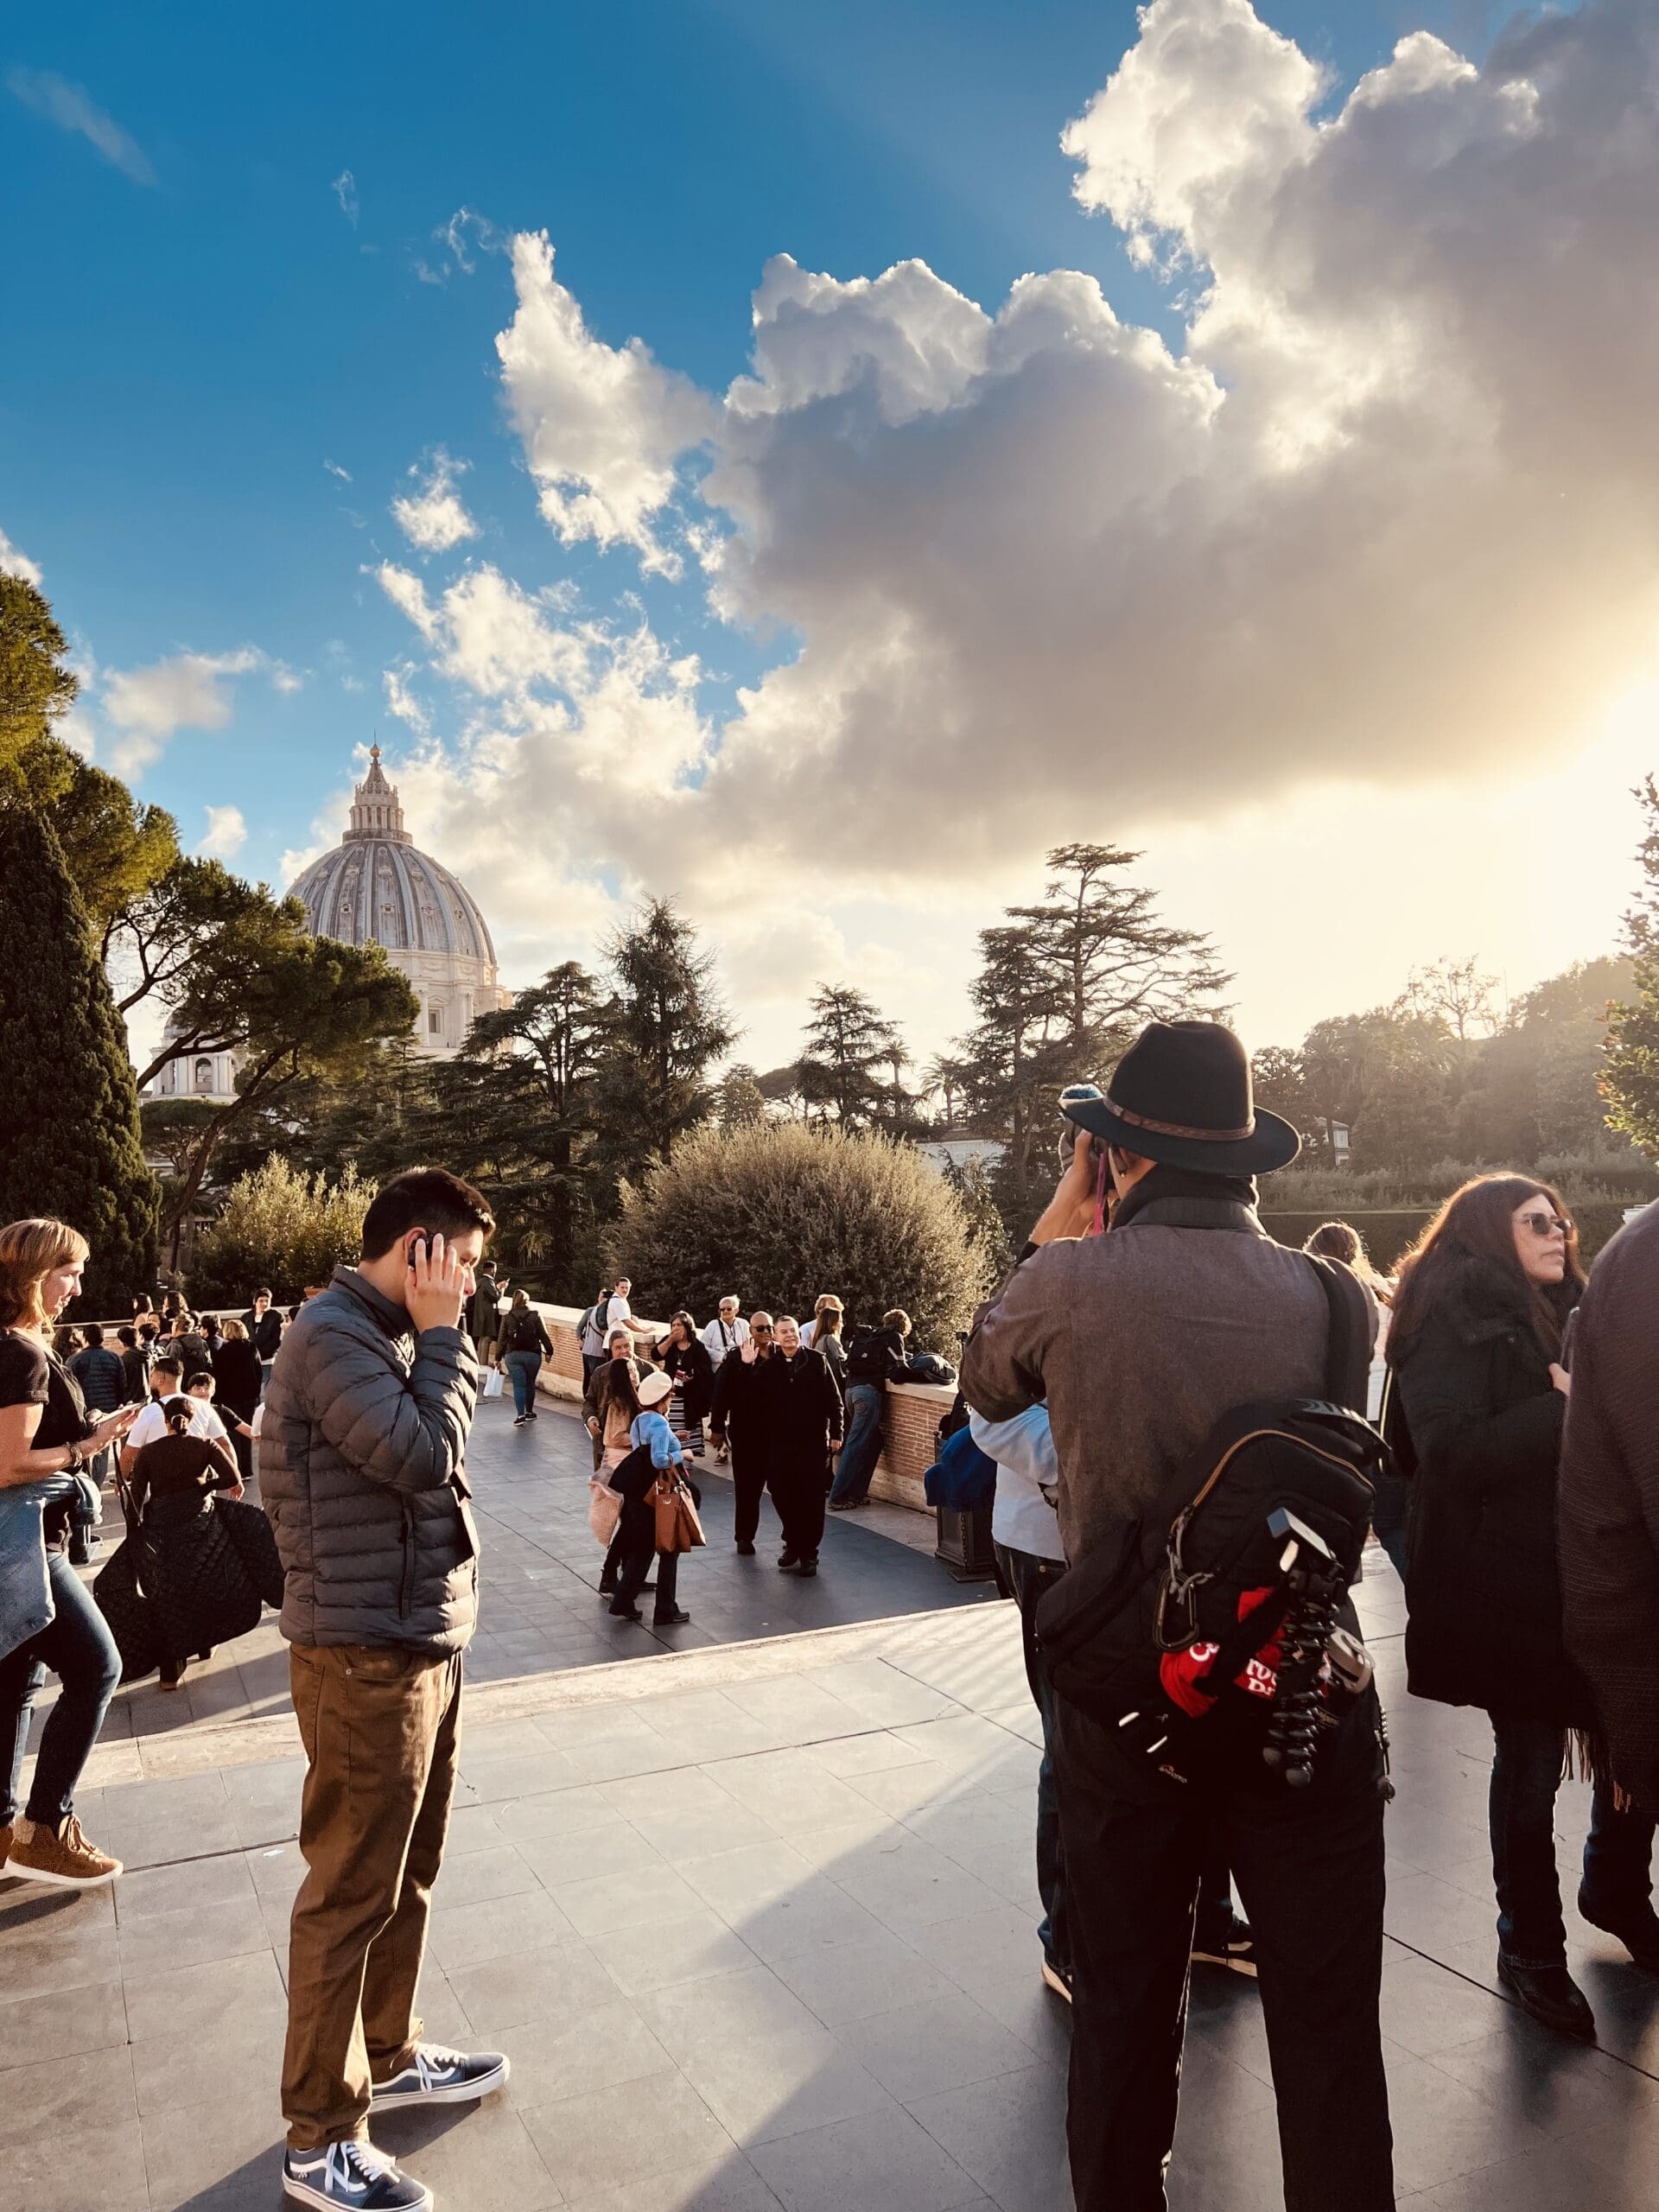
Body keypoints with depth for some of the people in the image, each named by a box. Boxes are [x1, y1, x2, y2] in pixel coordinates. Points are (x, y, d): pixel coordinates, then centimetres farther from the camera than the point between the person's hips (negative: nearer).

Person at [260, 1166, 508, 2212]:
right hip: (367, 1658, -9)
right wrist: (442, 1337, -19)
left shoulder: (388, 1335, 11)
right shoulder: (332, 1334, -18)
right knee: (351, 1897, 4)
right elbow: (425, 1459, -25)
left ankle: (390, 2055, 40)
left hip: (424, 1644, 9)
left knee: (407, 1876, 22)